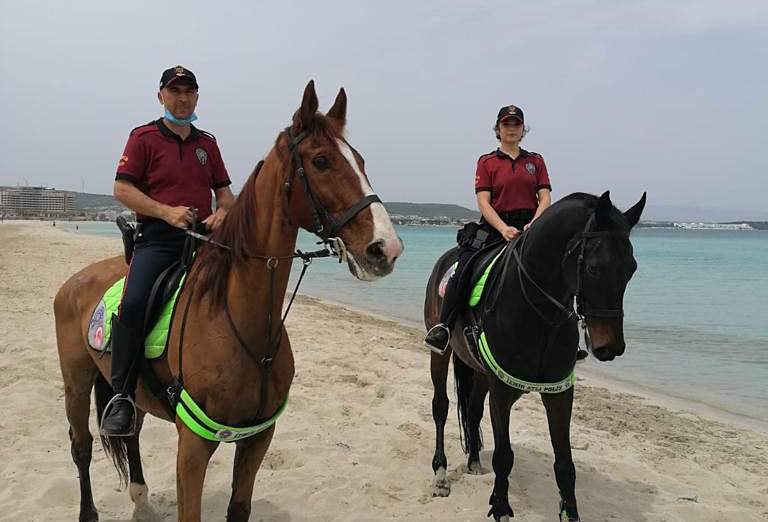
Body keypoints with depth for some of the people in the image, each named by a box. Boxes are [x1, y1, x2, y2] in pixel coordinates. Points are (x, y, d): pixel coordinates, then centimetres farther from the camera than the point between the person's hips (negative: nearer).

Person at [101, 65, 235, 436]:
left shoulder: (208, 143, 20)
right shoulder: (143, 137, 6)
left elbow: (225, 192, 22)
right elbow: (122, 189, -2)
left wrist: (222, 213, -2)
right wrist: (166, 211, -16)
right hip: (157, 238, -4)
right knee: (134, 304, -28)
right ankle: (121, 396, -14)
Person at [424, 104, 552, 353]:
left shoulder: (536, 161, 17)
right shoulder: (487, 162, 10)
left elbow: (545, 198, 7)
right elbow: (483, 201, -2)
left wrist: (535, 223, -14)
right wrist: (504, 229, -20)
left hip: (529, 227, 2)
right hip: (495, 227, -2)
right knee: (465, 267, -25)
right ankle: (443, 327, -18)